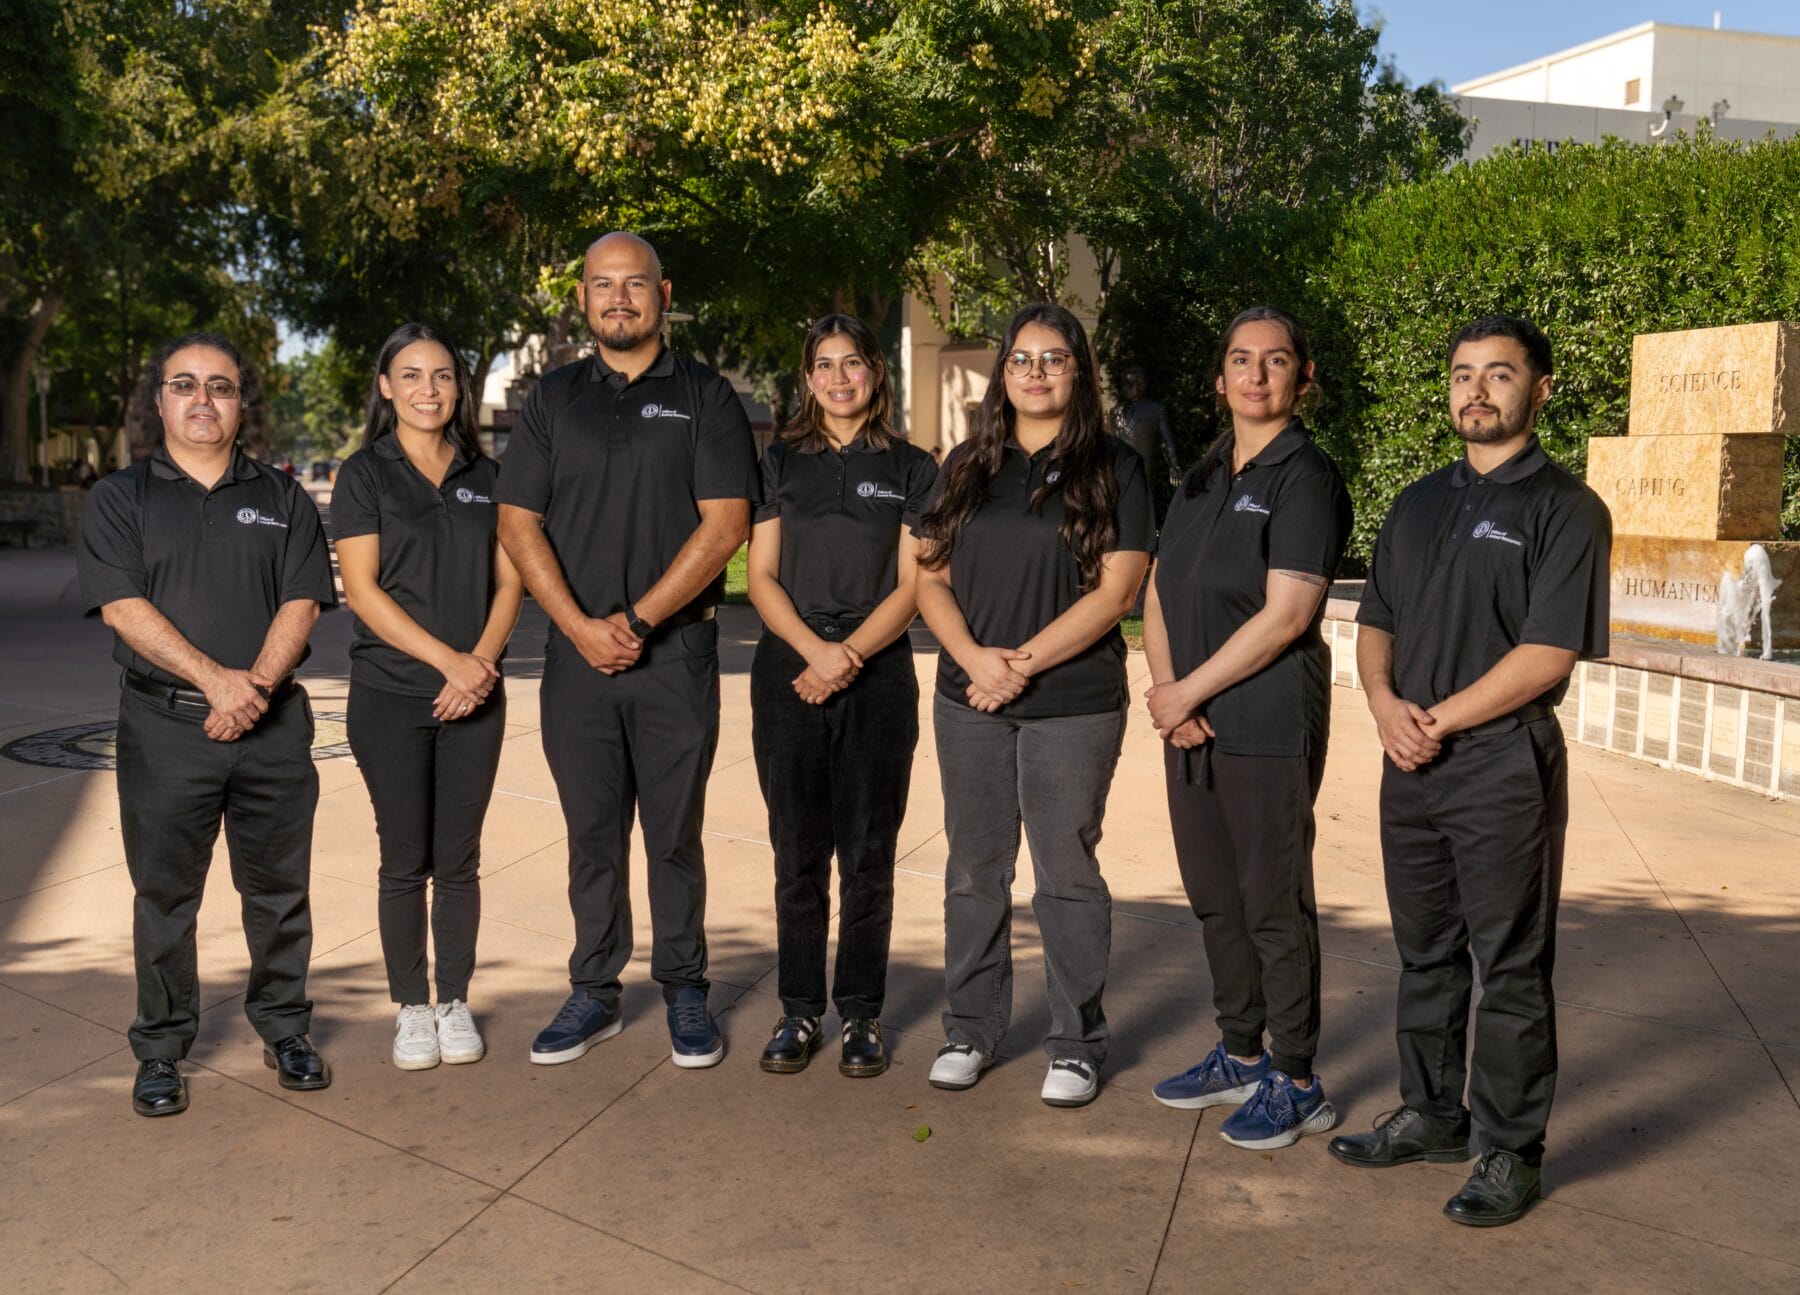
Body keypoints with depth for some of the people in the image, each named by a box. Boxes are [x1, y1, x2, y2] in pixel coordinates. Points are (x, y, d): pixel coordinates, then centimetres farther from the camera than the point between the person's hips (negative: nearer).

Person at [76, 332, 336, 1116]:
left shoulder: (282, 498, 10)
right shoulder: (121, 499, 6)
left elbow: (301, 602, 1)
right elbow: (124, 608, -7)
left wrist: (256, 685, -15)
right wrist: (217, 680, -18)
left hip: (272, 724, 1)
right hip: (164, 726, -1)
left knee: (279, 887, 8)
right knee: (164, 893, 7)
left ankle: (284, 1028, 23)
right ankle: (161, 1050, 21)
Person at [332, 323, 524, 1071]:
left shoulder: (484, 475, 9)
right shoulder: (365, 473, 0)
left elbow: (509, 581, 6)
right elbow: (361, 588, -7)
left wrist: (482, 661, -10)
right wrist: (446, 659, -15)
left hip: (475, 696, 2)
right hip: (390, 694, -2)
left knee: (459, 861, 8)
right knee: (404, 861, 5)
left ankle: (455, 1003, 21)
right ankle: (411, 1009, 19)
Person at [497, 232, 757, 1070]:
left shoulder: (704, 397, 3)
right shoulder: (552, 401, 12)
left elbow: (725, 524, -7)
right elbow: (518, 525, 5)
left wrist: (638, 620, -12)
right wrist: (582, 626, -8)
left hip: (676, 654, -2)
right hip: (575, 653, 3)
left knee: (675, 835, 5)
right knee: (592, 836, 10)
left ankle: (684, 991, 19)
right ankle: (594, 993, 22)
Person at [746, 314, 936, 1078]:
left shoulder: (910, 469, 7)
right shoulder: (781, 462, 10)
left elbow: (911, 586, 0)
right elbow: (761, 577, 3)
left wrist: (849, 658, -14)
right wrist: (815, 648, -13)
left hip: (878, 678, -1)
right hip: (788, 674, 1)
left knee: (867, 858, 3)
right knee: (798, 857, 5)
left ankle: (862, 1013, 16)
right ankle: (799, 1009, 17)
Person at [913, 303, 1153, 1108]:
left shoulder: (1113, 468, -1)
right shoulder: (968, 467, 10)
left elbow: (1115, 590, -9)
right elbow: (930, 578, 6)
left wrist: (1024, 662, -15)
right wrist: (974, 658, -11)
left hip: (1074, 706, -3)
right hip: (970, 703, 4)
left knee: (1067, 874, 5)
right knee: (975, 870, 11)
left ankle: (1076, 1045, 19)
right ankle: (970, 1031, 26)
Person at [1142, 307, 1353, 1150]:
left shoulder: (1306, 477, -8)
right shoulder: (1204, 477, 15)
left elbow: (1285, 614, -17)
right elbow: (1159, 591, 12)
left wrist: (1189, 691, -13)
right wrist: (1164, 687, -3)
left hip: (1269, 726, -7)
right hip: (1191, 727, 7)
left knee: (1275, 906, 2)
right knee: (1215, 898, 15)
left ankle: (1295, 1083, 17)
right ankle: (1239, 1054, 31)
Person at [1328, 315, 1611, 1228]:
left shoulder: (1564, 508, -6)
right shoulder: (1417, 505, 14)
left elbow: (1548, 653, -14)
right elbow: (1375, 623, 13)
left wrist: (1438, 719, -14)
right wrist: (1385, 703, -6)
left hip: (1505, 767, -6)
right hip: (1411, 767, 6)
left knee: (1511, 969, 4)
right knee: (1426, 954, 16)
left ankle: (1511, 1152, 17)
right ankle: (1431, 1116, 31)